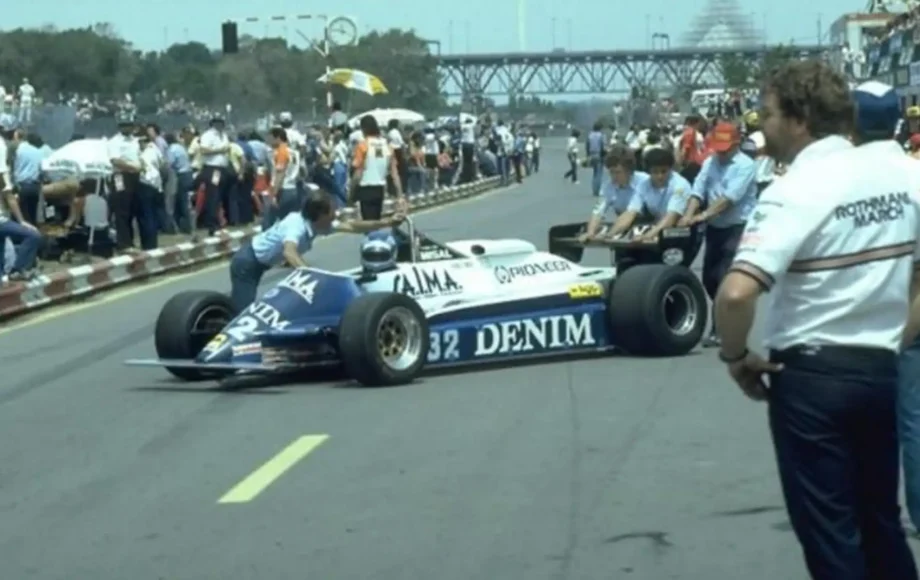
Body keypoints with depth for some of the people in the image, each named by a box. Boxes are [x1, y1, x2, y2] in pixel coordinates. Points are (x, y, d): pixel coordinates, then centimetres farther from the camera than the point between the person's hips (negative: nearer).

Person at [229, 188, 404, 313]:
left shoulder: (317, 224, -7)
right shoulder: (297, 225, -34)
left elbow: (351, 227, 2)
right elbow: (289, 252, -54)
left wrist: (386, 222, -2)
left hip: (259, 263, 9)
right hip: (247, 262, -9)